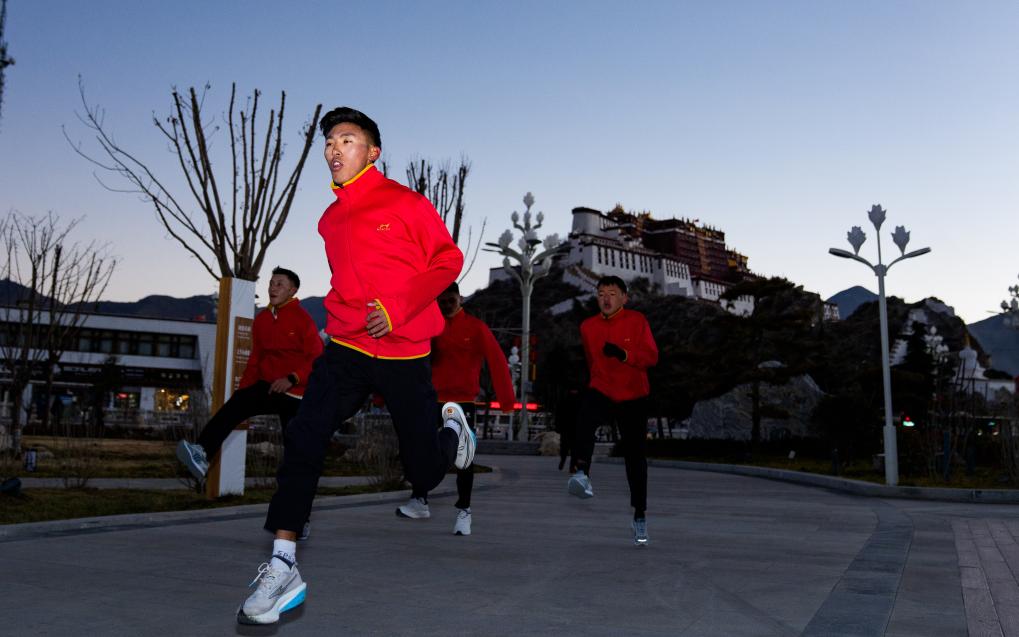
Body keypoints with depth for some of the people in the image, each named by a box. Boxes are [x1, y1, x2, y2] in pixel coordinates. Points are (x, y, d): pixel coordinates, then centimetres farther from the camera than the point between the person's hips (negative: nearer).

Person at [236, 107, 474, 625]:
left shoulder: (405, 203, -5)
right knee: (304, 436, -19)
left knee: (424, 474, 5)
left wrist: (398, 308, -17)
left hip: (403, 353, -4)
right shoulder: (329, 219, 13)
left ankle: (451, 425, 40)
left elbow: (448, 260, -7)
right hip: (346, 348, 4)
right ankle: (283, 568, -15)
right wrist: (344, 316, 14)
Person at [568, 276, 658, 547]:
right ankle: (582, 474, -51)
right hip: (602, 392, 1)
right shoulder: (588, 326, 5)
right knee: (586, 414, -35)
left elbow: (652, 357, -12)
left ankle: (640, 515, 20)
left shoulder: (637, 321, -4)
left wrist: (623, 354, -27)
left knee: (635, 456, 3)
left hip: (633, 398, -1)